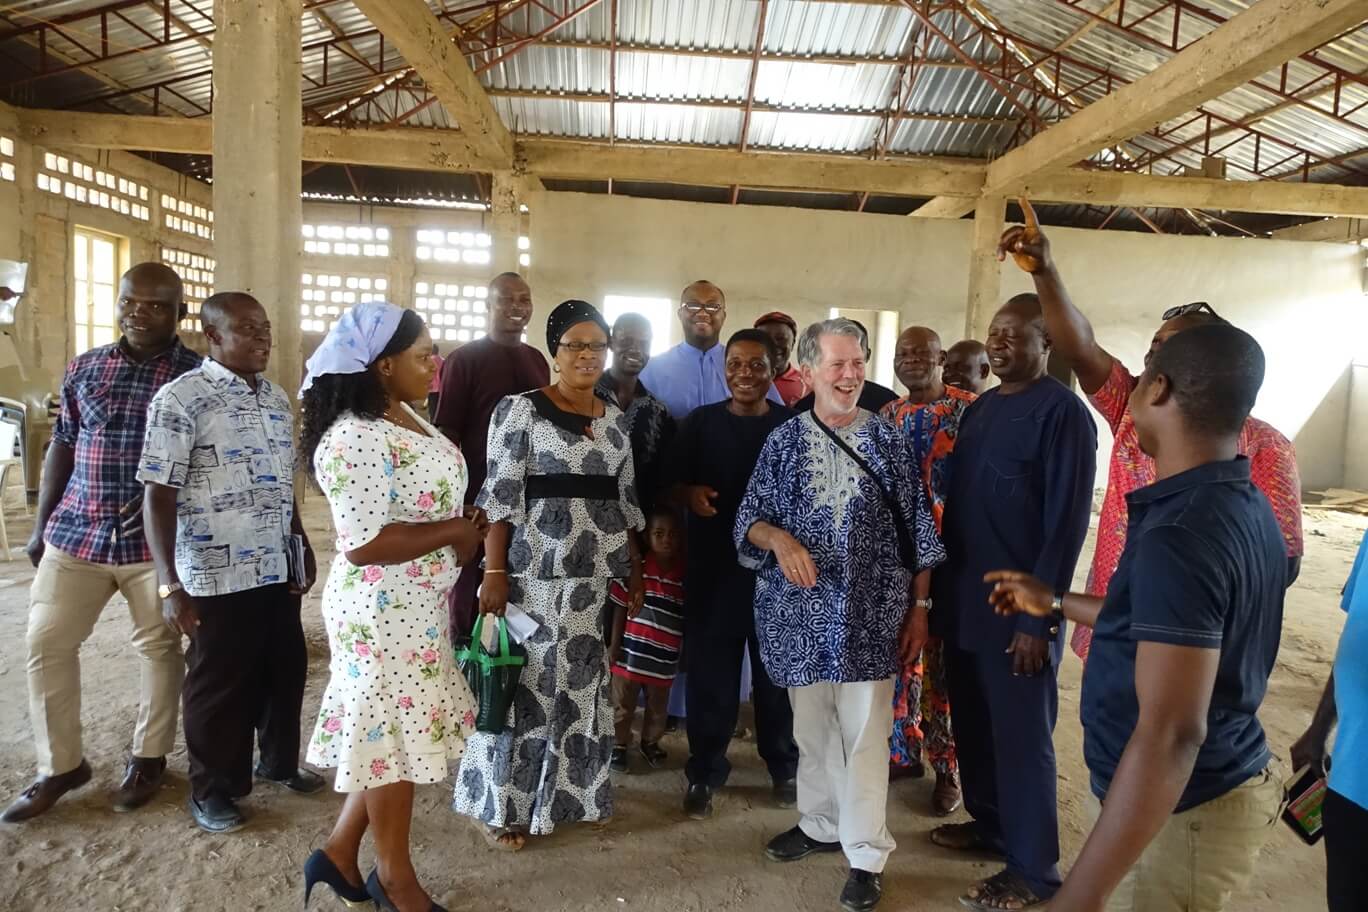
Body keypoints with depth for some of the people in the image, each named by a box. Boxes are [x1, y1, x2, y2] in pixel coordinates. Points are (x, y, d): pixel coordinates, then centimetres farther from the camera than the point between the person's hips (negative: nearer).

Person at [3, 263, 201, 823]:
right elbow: (61, 446, 12)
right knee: (46, 645, 7)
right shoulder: (84, 369, 6)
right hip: (76, 534, 4)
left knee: (158, 647, 8)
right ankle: (60, 766, 25)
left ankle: (148, 758, 28)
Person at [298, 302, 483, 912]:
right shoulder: (355, 439, -23)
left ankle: (340, 852, 36)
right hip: (382, 613, -9)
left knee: (400, 733, 19)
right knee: (393, 735, 7)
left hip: (419, 607, 9)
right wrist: (454, 531, -18)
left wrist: (466, 537, -1)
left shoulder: (405, 418, 7)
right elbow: (365, 543, -29)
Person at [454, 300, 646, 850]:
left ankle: (567, 791, 31)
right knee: (525, 684, 4)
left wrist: (635, 571, 12)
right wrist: (494, 571, -15)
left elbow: (625, 501, 14)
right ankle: (503, 805, 21)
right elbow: (499, 496, -10)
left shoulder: (615, 420, 11)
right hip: (533, 573, -5)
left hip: (595, 576, 5)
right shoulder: (519, 410, -6)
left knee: (581, 683, 13)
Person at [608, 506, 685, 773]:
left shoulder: (686, 575, -4)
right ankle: (619, 746, 29)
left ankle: (650, 743, 39)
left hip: (664, 658, 2)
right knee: (623, 705, 11)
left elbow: (689, 616, 2)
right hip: (631, 652, -2)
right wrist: (614, 643, -3)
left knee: (658, 707, 18)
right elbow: (620, 608, -3)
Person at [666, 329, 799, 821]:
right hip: (714, 565, 0)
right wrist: (690, 494, -15)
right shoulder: (700, 422, 3)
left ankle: (785, 766, 31)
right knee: (710, 672, 6)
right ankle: (704, 773, 21)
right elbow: (672, 484, 6)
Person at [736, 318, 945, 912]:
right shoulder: (783, 441, 2)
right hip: (802, 612, 2)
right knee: (812, 729, 16)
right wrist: (778, 539, -18)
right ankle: (820, 824, 36)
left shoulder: (888, 440, 0)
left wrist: (920, 606, 0)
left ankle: (866, 855, 18)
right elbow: (749, 519, 3)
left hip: (870, 612, -2)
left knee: (864, 734, 3)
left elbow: (916, 530, 2)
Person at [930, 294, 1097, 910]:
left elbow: (1067, 523, -15)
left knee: (1021, 735, 6)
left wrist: (1039, 616, -17)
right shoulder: (979, 408, 11)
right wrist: (940, 585, 11)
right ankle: (989, 820, 38)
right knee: (971, 721, 18)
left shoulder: (1062, 412, -12)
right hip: (963, 599, 7)